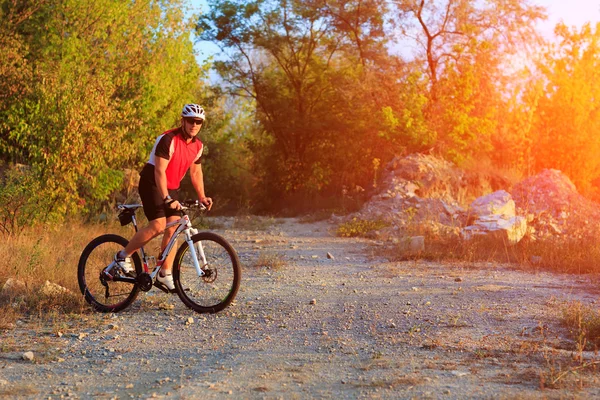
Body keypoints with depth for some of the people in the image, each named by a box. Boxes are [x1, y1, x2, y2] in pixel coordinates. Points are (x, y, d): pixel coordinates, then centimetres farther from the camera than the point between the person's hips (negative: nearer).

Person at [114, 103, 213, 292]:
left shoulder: (198, 145, 2)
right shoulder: (168, 139, -22)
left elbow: (196, 172, 13)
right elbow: (159, 171, -26)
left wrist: (202, 196, 3)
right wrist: (167, 199, -32)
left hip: (172, 188, 7)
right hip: (152, 184, -7)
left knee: (173, 230, -2)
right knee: (158, 225, -20)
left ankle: (165, 276, 4)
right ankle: (123, 256, -2)